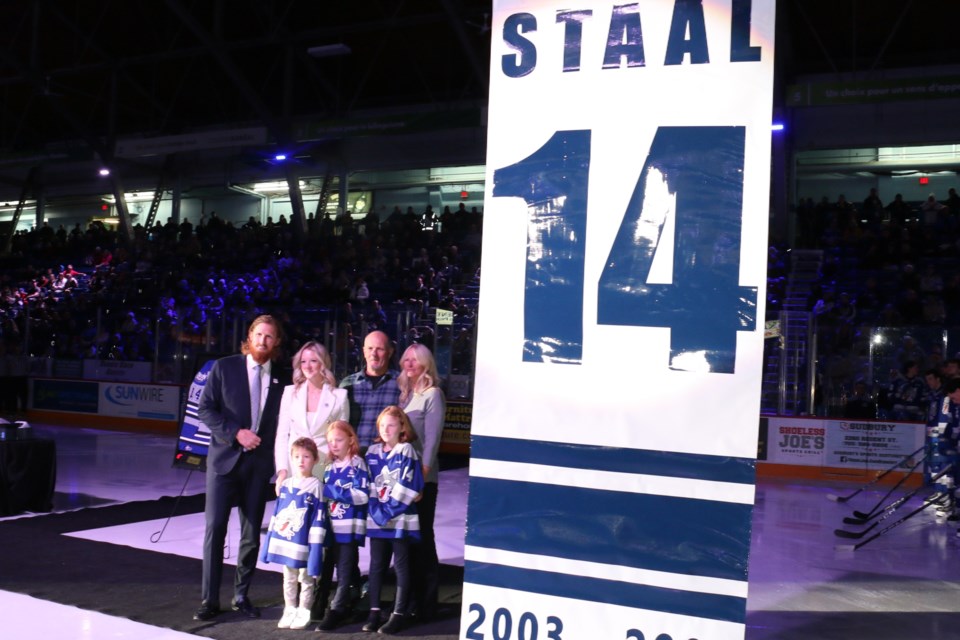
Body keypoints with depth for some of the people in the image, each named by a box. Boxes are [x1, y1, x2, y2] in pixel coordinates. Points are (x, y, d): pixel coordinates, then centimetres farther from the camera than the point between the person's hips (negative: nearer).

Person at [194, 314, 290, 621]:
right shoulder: (224, 367, 0)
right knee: (215, 528, -3)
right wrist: (236, 433, -14)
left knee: (252, 533, 7)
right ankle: (209, 599, 6)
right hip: (225, 458, -2)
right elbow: (205, 408, -4)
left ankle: (241, 596, 20)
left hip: (259, 463, 2)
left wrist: (277, 460, 0)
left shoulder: (280, 378, 6)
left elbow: (280, 421, 12)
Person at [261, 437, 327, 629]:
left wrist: (316, 545, -14)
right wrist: (270, 537, 11)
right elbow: (276, 513, 13)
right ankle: (289, 611, 29)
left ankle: (303, 613, 20)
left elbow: (318, 518, -12)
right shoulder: (285, 484, 6)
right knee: (289, 579, 17)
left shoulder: (315, 486, -10)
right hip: (285, 542, 5)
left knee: (306, 580, 9)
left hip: (304, 544, -5)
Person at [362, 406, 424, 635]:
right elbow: (370, 485, 10)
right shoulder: (373, 451, 10)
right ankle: (374, 612, 18)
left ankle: (399, 614, 7)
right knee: (376, 566, 10)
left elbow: (407, 486, -13)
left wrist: (389, 511, -14)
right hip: (376, 518, 5)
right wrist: (376, 510, -3)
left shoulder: (406, 451, -6)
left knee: (402, 567, 2)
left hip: (401, 519, -5)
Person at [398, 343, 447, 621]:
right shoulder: (404, 394, 16)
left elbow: (432, 438, -12)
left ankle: (425, 603, 7)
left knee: (421, 537, -1)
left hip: (422, 478, -7)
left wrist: (424, 470, -18)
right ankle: (408, 598, 19)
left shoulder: (432, 395, -5)